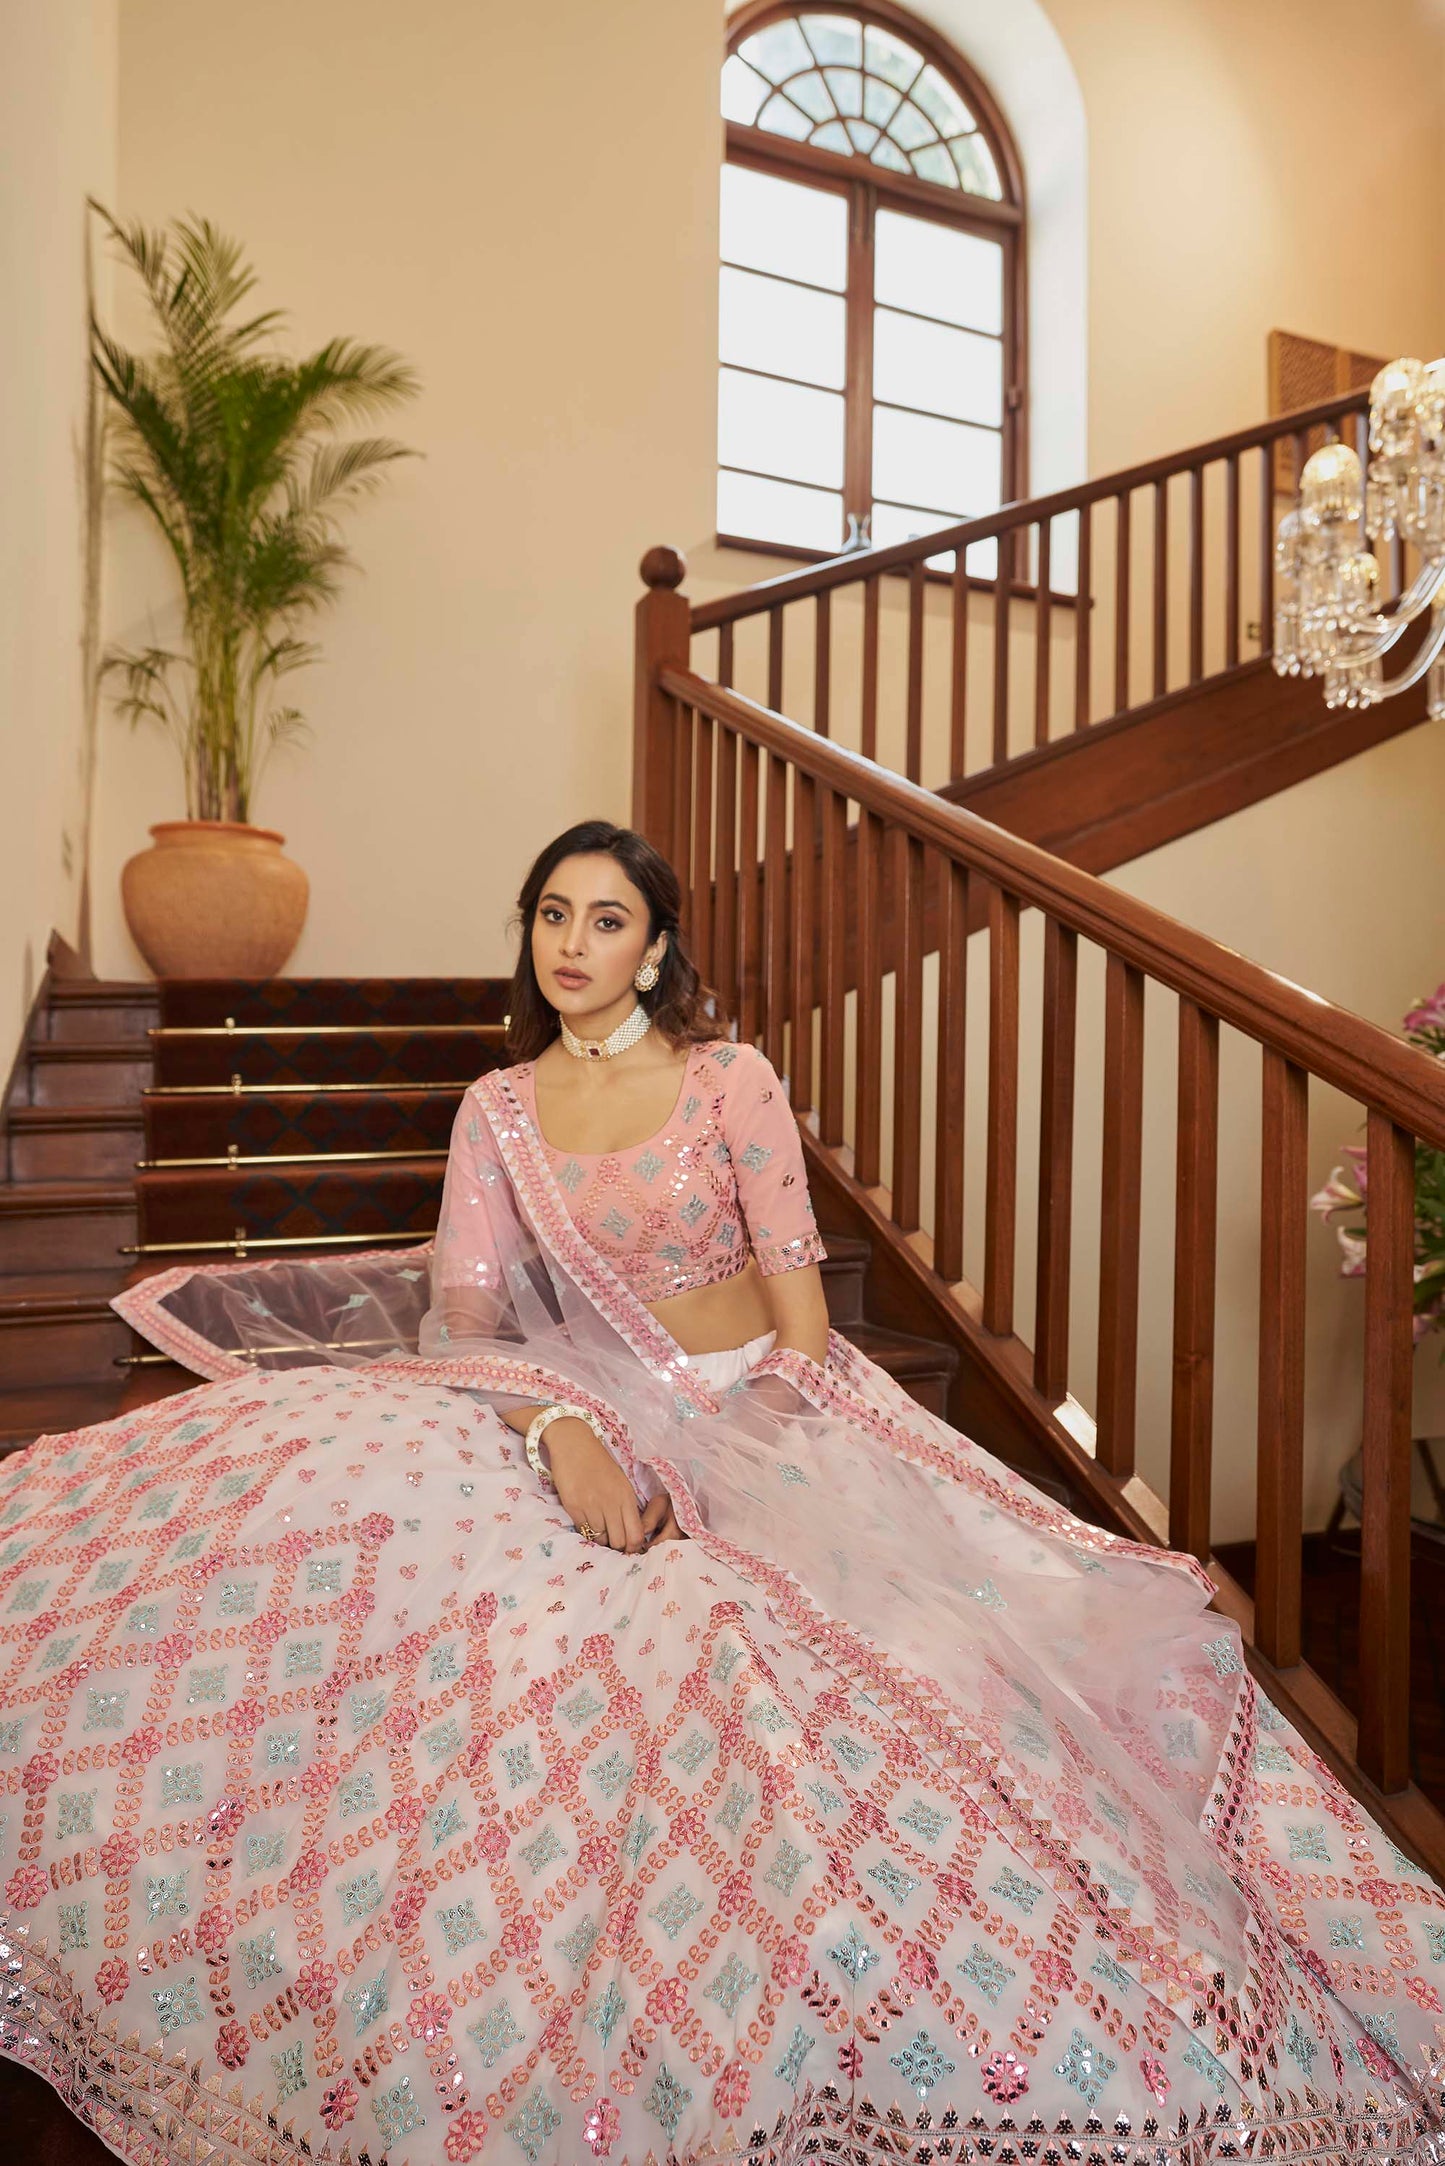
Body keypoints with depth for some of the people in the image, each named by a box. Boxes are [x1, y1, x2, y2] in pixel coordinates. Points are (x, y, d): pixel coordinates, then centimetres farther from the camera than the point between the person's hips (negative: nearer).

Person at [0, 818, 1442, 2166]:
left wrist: (749, 1468, -18)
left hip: (762, 1411, -2)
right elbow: (466, 1318, -1)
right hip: (594, 1418, 3)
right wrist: (563, 1434, -20)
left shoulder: (730, 1081, -1)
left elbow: (796, 1297, -4)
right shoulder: (497, 1111, 7)